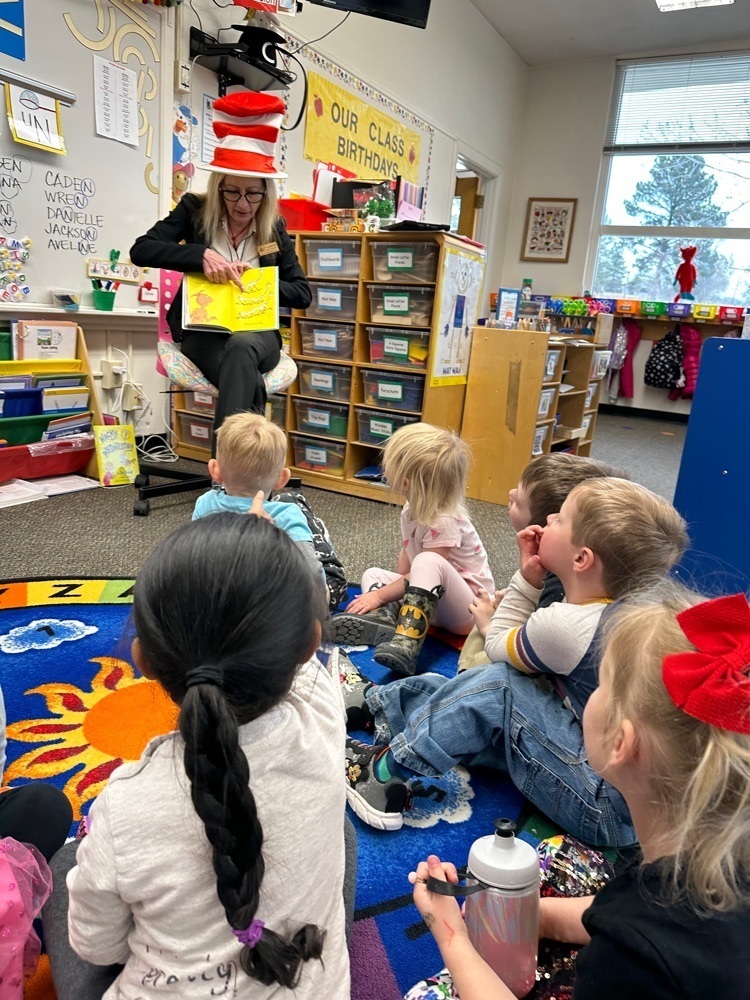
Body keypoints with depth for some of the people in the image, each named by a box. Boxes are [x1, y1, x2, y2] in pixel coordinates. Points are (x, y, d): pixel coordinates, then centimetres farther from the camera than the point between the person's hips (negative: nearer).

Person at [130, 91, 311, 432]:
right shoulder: (195, 210, 2)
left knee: (242, 347, -38)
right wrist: (200, 254, -22)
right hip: (203, 334, -1)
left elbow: (303, 294, 6)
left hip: (257, 334, 1)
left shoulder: (274, 226, 6)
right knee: (250, 385, -36)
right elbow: (140, 250, -7)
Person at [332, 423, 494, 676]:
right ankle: (385, 617, -29)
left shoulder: (445, 523, -24)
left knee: (429, 562, -37)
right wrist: (396, 593, -4)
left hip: (468, 610, -9)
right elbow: (406, 555, 8)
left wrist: (380, 595, -19)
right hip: (436, 602, 9)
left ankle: (408, 641, -44)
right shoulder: (412, 509, 1)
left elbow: (426, 568, -24)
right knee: (372, 574, 3)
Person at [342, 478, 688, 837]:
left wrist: (527, 579, -4)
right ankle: (376, 700, 22)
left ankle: (385, 767, -3)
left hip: (610, 809, -9)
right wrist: (531, 577, 4)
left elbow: (498, 647, -5)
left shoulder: (563, 625, -27)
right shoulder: (622, 603, -1)